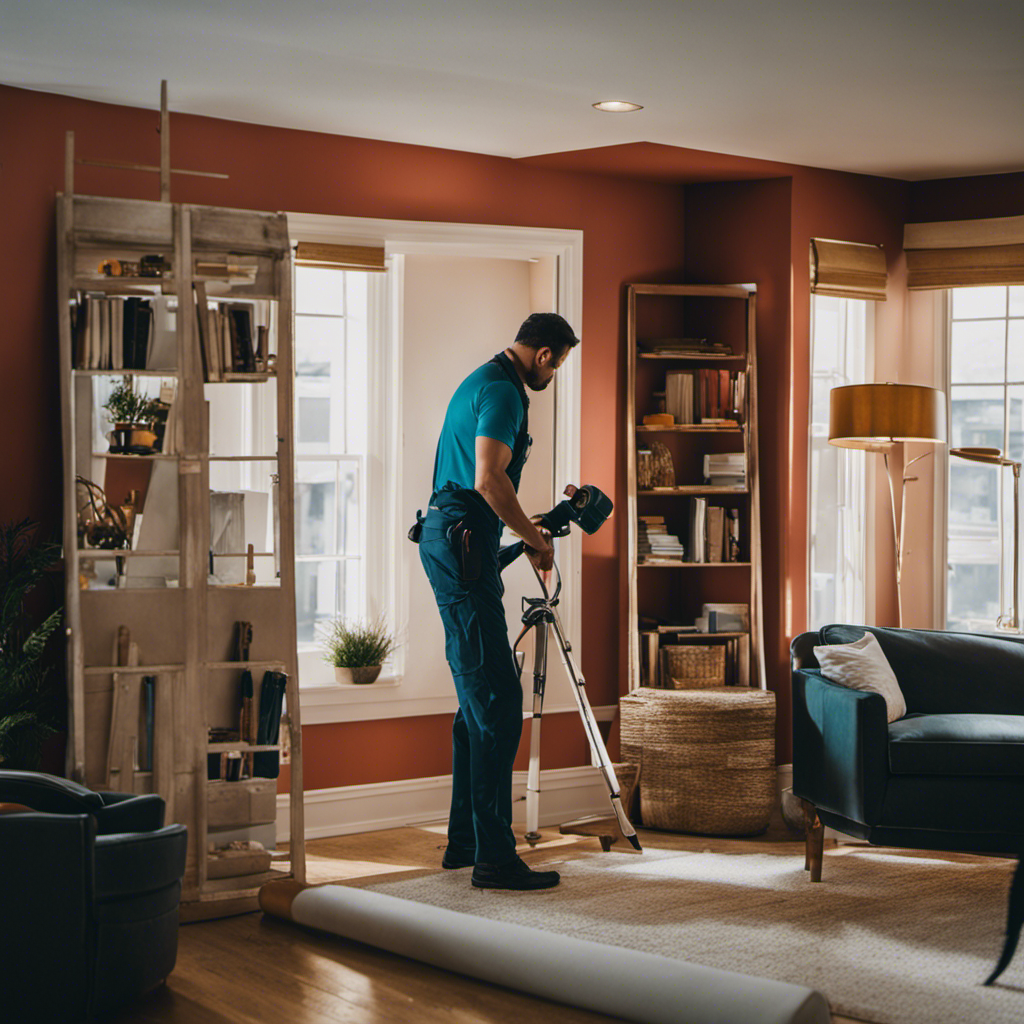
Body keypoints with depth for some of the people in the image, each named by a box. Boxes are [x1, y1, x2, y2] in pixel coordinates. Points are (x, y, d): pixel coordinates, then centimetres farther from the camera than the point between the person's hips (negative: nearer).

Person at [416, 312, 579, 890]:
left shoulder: (485, 383, 22)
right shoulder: (502, 392, -12)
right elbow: (489, 480, -23)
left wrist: (525, 529, 30)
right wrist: (535, 537, -10)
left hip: (448, 541, 11)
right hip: (463, 543, -11)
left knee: (478, 698, 14)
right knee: (498, 698, -13)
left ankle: (464, 841, 19)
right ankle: (494, 858, -14)